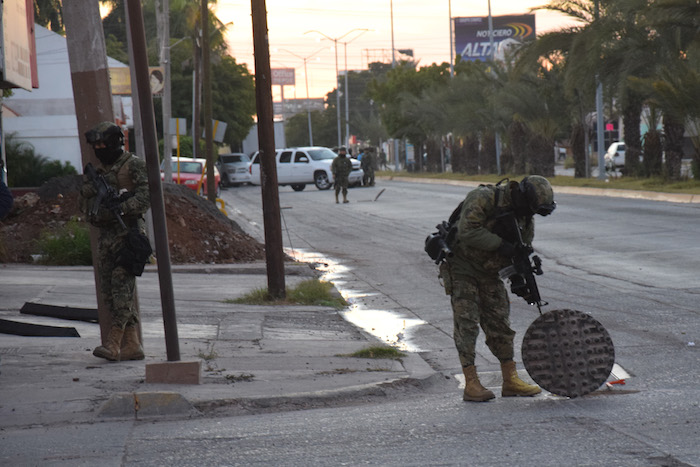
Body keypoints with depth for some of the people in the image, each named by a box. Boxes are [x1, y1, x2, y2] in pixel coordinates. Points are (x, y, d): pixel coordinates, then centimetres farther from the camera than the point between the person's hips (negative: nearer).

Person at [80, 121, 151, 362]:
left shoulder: (134, 165, -5)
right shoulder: (100, 170, 17)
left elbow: (146, 197, -16)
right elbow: (87, 205, 19)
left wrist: (122, 208, -28)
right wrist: (89, 186, -2)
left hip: (127, 233, -8)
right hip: (106, 235, 8)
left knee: (122, 288, -13)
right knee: (109, 292, 4)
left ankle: (114, 343, -17)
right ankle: (132, 344, 7)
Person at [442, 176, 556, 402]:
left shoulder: (525, 218, 2)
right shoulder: (483, 198, -21)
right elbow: (467, 230, -31)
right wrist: (500, 244, -30)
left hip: (489, 273, 7)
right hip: (461, 268, -7)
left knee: (500, 324, 5)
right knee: (467, 323, -9)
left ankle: (510, 380, 11)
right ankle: (471, 384, -8)